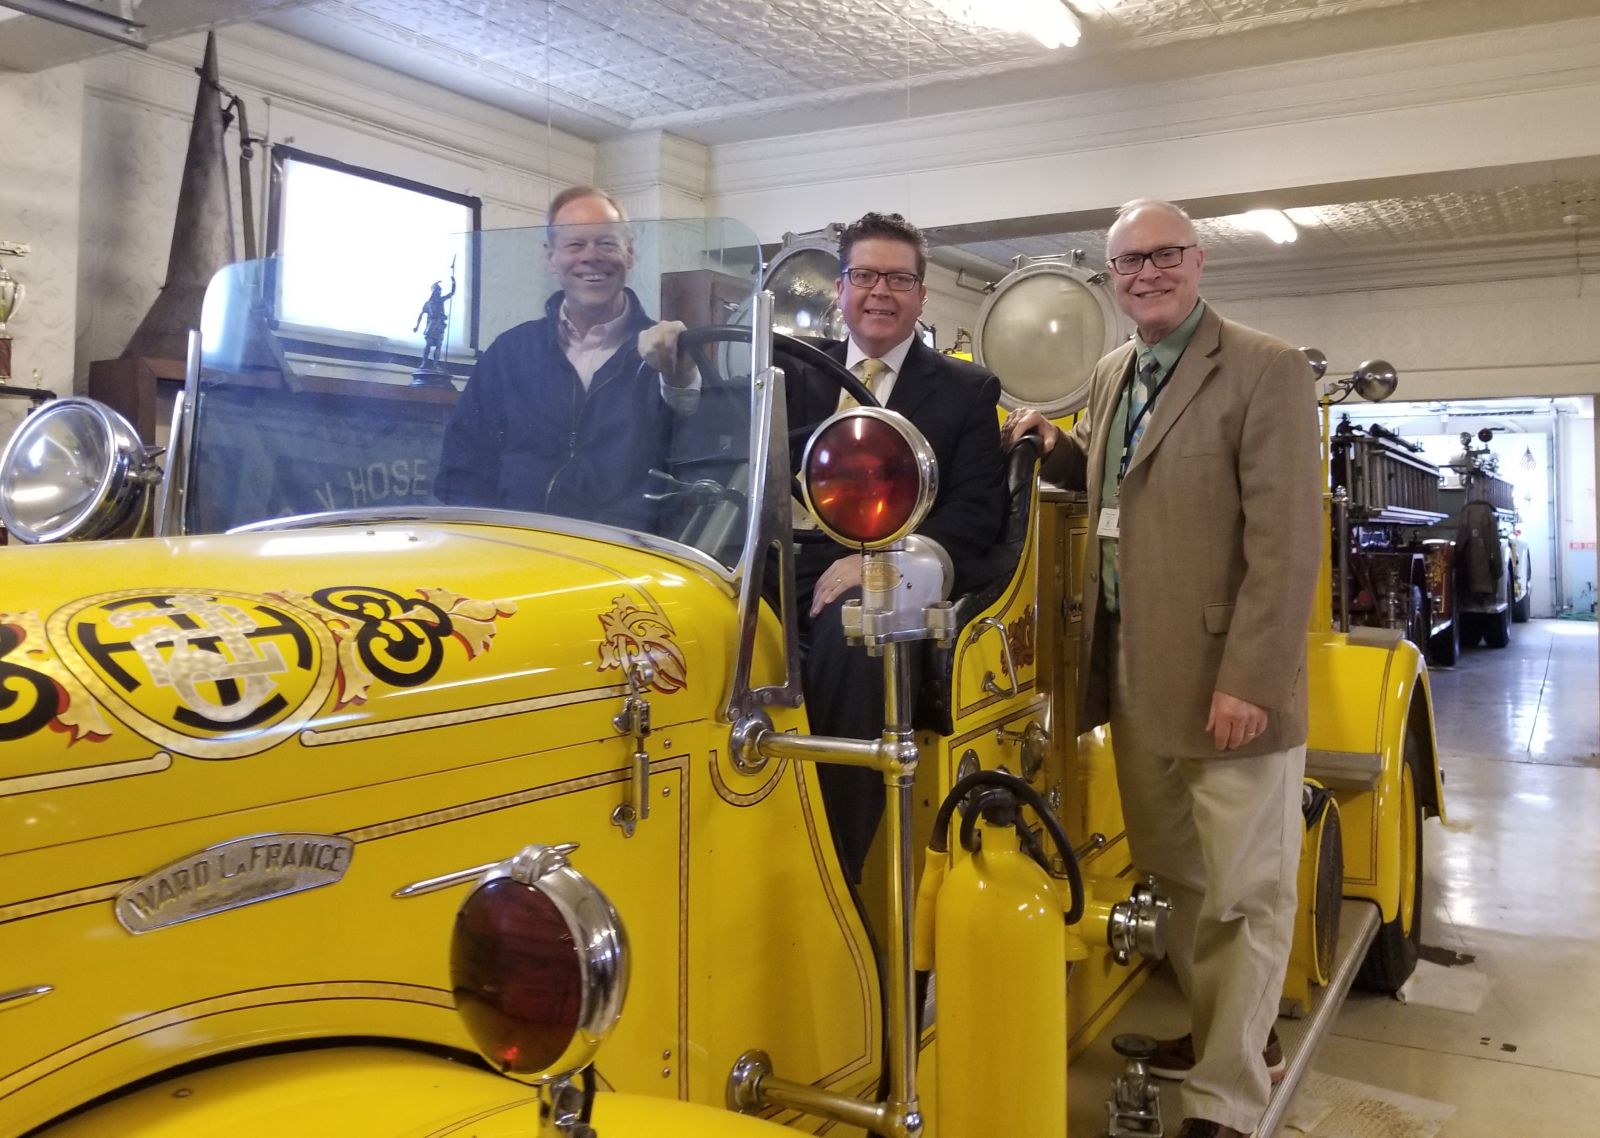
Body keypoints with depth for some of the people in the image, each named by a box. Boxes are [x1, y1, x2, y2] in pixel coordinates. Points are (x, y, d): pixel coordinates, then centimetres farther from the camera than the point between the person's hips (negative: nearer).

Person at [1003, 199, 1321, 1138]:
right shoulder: (1111, 376, 12)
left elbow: (1286, 541, -17)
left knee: (1243, 891, 5)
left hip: (1227, 682, -7)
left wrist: (1249, 682, -22)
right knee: (1174, 874, 18)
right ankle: (1222, 1033, 37)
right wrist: (1058, 449, 5)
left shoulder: (1267, 371, -10)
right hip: (1134, 674, 7)